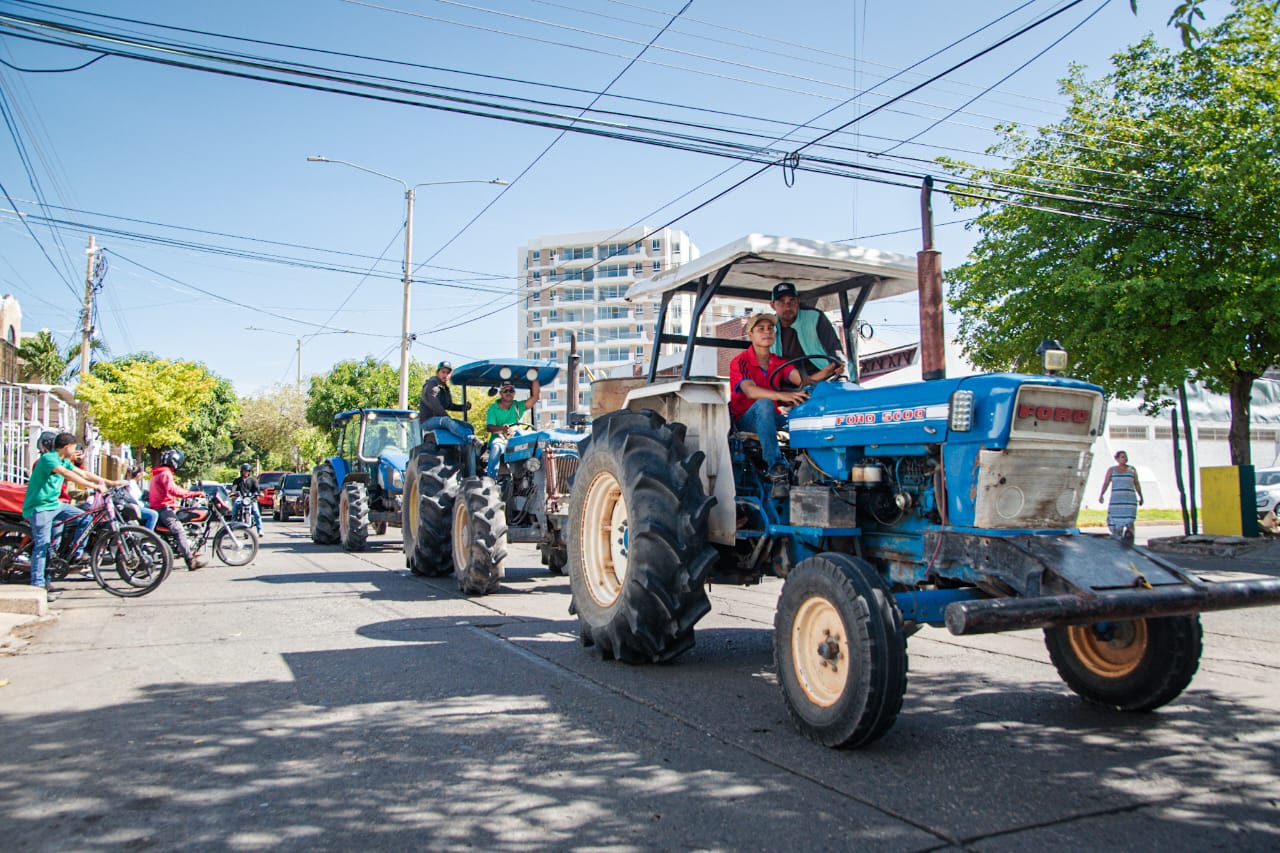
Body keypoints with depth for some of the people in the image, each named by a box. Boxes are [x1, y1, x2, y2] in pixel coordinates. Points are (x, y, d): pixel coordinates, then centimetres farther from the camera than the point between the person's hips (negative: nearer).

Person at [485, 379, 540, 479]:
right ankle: (491, 477, -41)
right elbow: (489, 427, -9)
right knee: (496, 448, -37)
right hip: (499, 438, -2)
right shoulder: (493, 408, 6)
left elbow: (536, 396, 2)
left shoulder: (518, 406, 13)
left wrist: (535, 378, -6)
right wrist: (501, 428, -31)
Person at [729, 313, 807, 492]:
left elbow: (801, 378, -11)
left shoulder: (779, 362, 9)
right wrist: (782, 395, -45)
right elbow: (750, 391, -27)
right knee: (764, 404, -38)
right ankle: (776, 470, -45)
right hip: (744, 420, -5)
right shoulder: (740, 362, -8)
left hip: (770, 419, 5)